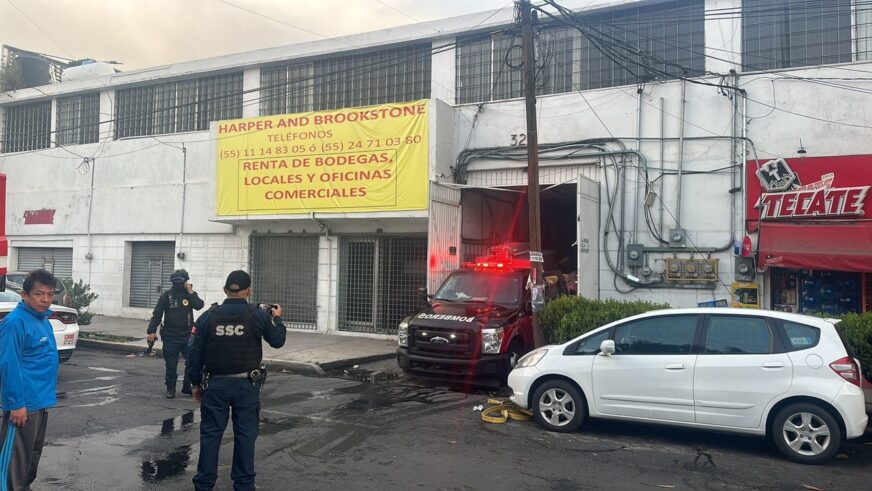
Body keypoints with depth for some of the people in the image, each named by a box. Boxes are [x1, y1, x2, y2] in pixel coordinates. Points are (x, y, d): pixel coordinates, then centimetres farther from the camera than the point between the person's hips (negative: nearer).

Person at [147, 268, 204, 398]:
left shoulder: (190, 294, 6)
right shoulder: (166, 296, 0)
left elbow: (199, 305, -12)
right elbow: (157, 314, -3)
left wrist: (190, 292, -14)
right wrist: (151, 331, -11)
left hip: (187, 335, 2)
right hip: (170, 336, -1)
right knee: (171, 365, 5)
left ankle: (187, 387, 16)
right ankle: (170, 388, 20)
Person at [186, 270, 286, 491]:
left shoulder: (208, 316, -3)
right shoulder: (259, 316, -7)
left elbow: (195, 353, 0)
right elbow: (277, 340, 5)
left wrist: (195, 383, 11)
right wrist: (277, 318, 22)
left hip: (215, 384, 1)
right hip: (246, 385, -1)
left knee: (211, 433, 9)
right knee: (245, 435, 7)